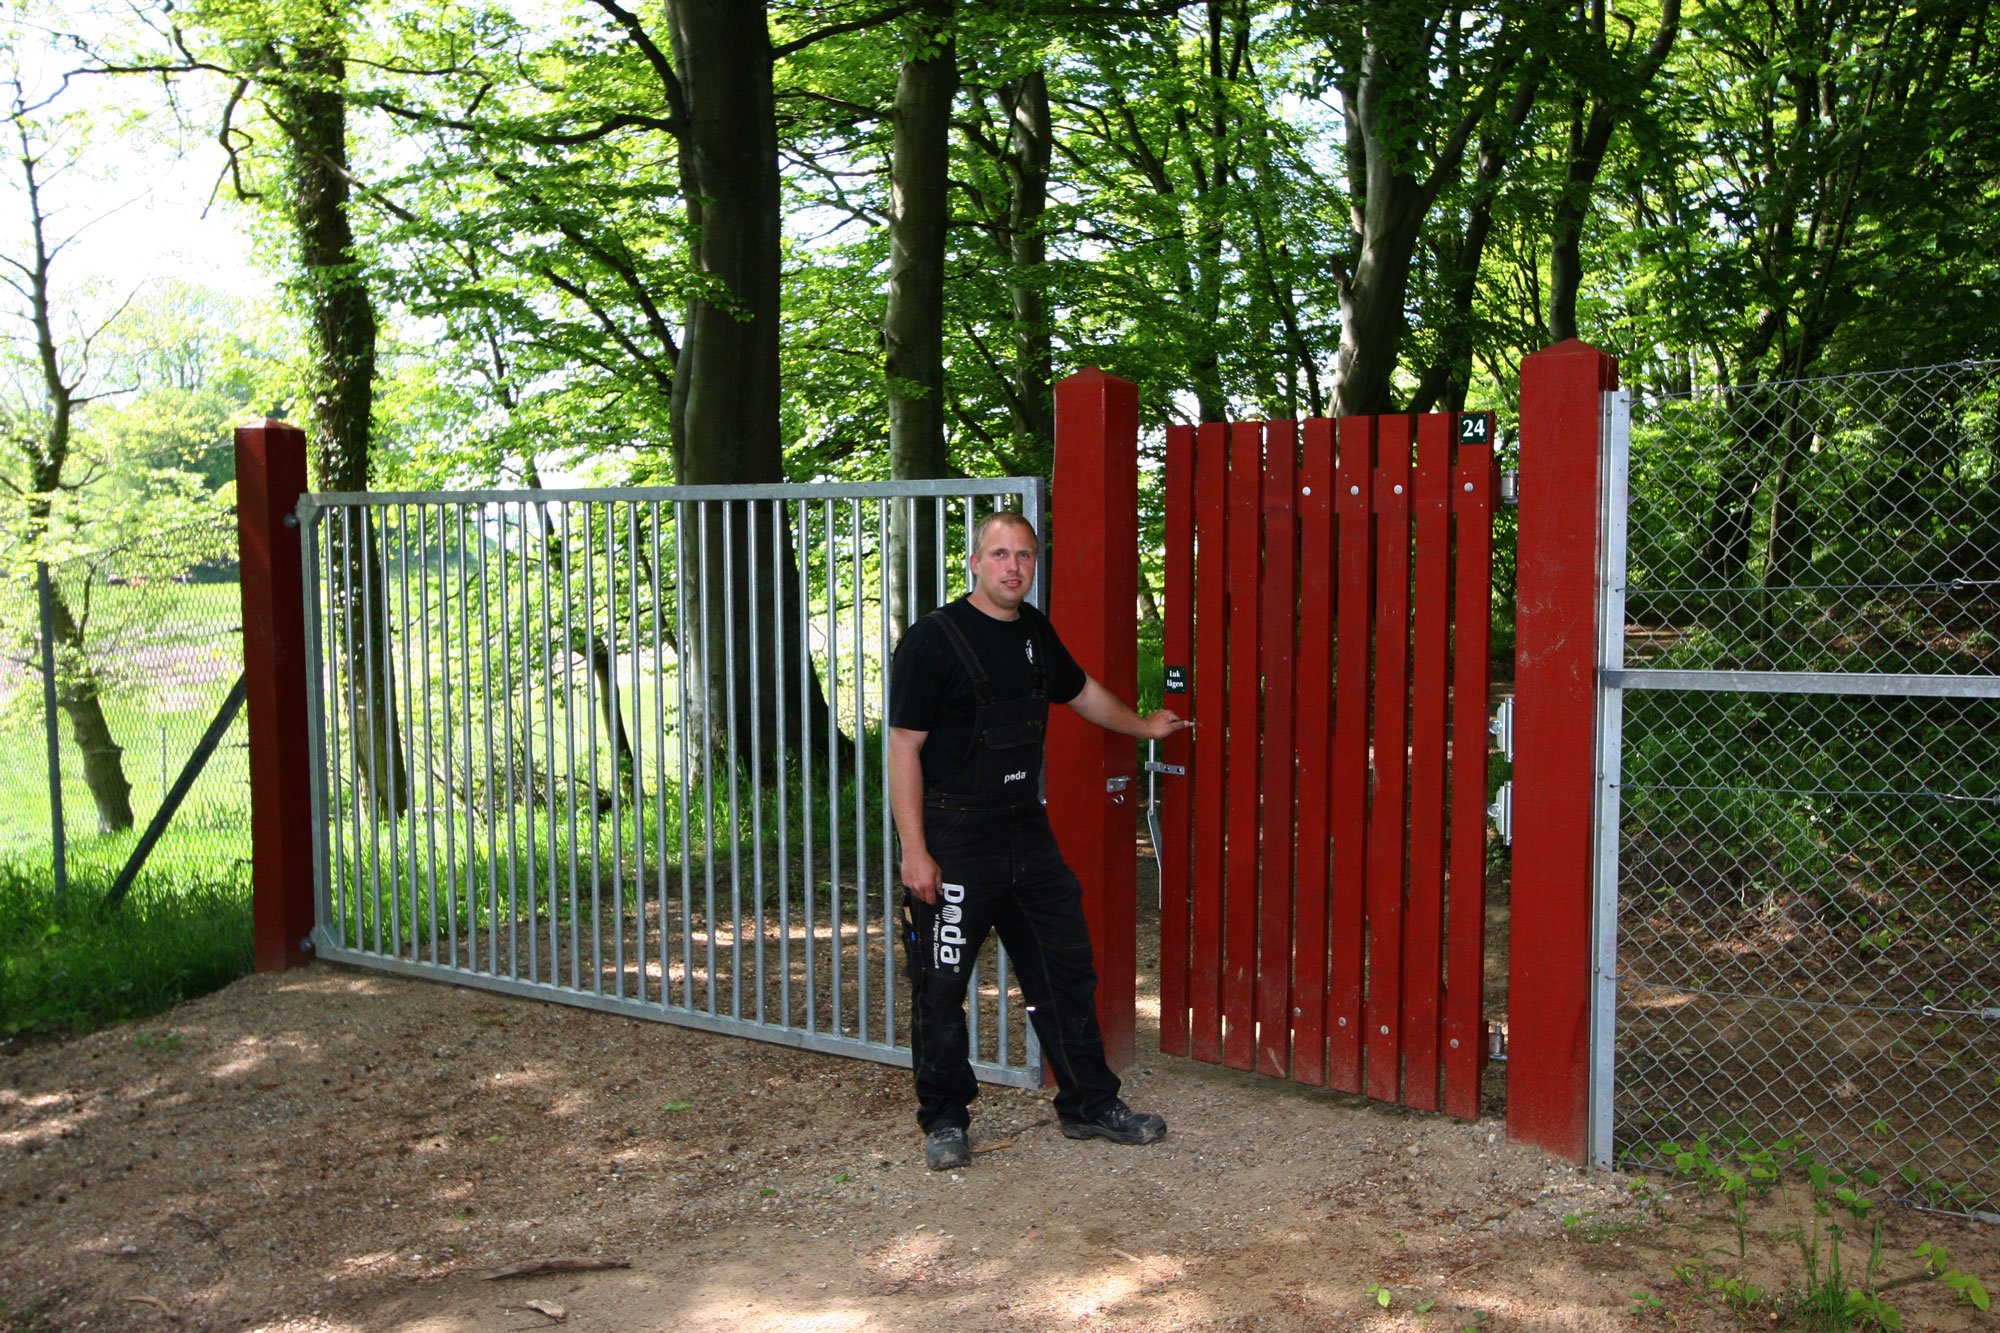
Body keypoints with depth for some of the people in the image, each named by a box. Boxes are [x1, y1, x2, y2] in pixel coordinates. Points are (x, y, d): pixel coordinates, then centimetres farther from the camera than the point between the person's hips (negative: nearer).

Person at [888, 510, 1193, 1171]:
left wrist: (1143, 726, 40)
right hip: (955, 838, -6)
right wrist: (914, 850, -19)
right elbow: (904, 748, -14)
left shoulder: (1036, 632, 9)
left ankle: (1089, 1104, 26)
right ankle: (944, 1120, 20)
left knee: (1067, 970, 12)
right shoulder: (932, 640, -12)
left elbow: (1081, 690, 29)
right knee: (941, 986, 2)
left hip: (1028, 831, 7)